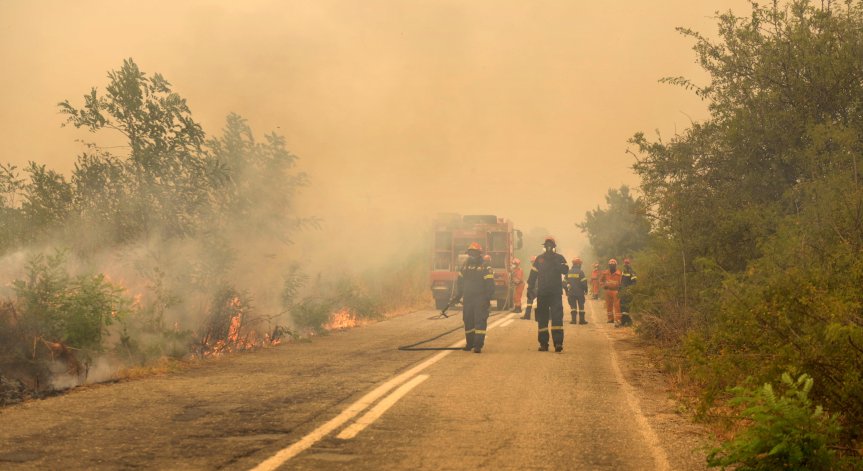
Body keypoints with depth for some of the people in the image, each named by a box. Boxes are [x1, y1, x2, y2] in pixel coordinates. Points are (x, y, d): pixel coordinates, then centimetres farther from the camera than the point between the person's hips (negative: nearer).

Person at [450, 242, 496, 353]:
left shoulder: (485, 268, -5)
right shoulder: (465, 267, 12)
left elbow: (490, 285, -8)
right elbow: (459, 282, 20)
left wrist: (488, 298, -16)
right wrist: (457, 296, 15)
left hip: (480, 299, -5)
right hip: (468, 299, 5)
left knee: (480, 321, -9)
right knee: (468, 321, 9)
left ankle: (478, 345, -11)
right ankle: (469, 343, 21)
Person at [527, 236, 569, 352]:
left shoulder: (559, 258, 5)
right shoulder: (539, 258, 9)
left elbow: (565, 270, -10)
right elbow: (533, 275, 10)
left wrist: (558, 264, -26)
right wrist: (530, 289, 5)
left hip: (556, 293, -2)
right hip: (542, 293, 2)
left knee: (557, 317, -12)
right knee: (542, 319, 5)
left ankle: (558, 342, -16)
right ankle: (543, 343, 12)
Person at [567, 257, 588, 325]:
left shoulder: (568, 272, 5)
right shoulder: (580, 272, -10)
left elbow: (565, 282, 7)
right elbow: (584, 282, -13)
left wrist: (567, 291, 16)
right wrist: (585, 289, 3)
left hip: (571, 292, 3)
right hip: (580, 292, -3)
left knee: (573, 306, 7)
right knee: (581, 306, 5)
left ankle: (573, 319, 2)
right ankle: (581, 320, 6)